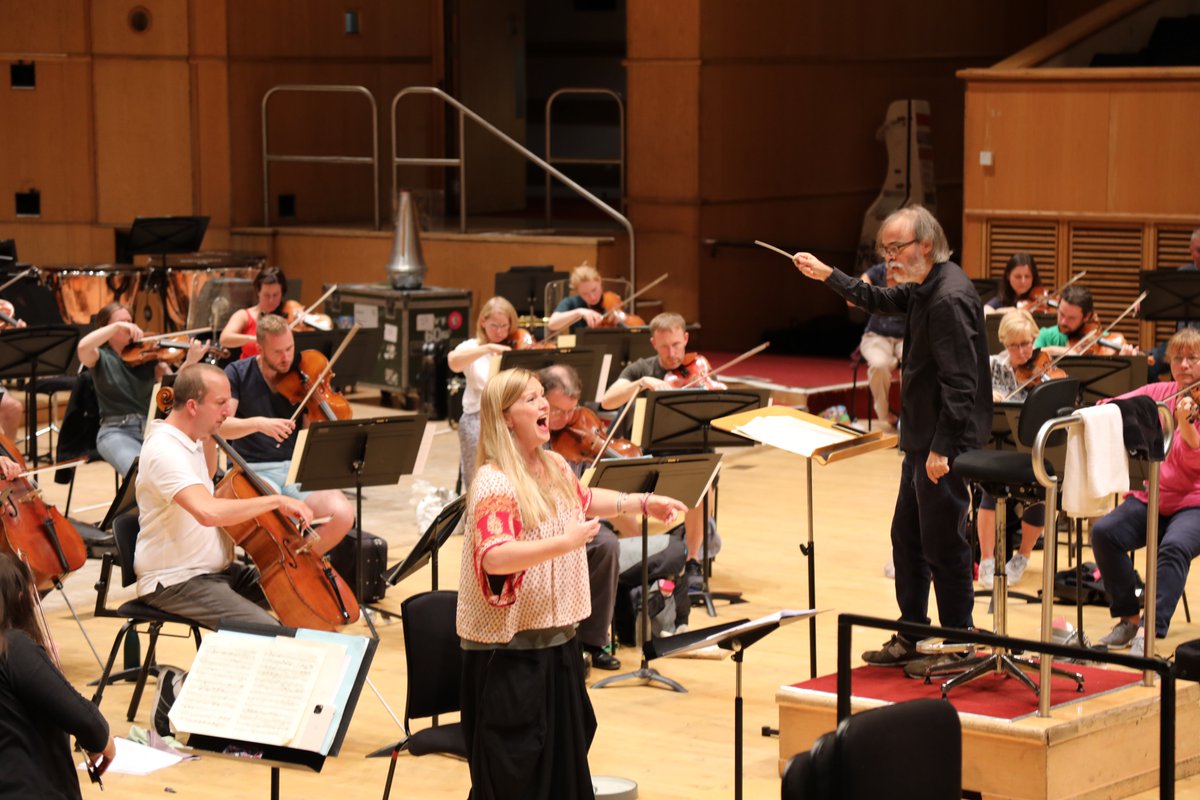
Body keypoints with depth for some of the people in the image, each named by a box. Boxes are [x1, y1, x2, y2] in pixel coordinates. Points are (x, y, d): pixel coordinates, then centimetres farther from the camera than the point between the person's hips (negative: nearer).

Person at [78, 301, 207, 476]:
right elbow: (83, 347, -20)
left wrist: (190, 361, -21)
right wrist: (117, 326, -23)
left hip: (152, 426, 3)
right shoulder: (102, 358, 4)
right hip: (116, 431, -3)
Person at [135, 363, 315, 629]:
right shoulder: (164, 450, -23)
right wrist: (276, 500, -31)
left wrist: (210, 439, 13)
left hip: (217, 570, 10)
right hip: (175, 582, -10)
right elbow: (208, 512, -38)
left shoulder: (191, 439, 8)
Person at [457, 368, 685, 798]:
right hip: (508, 650, -8)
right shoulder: (494, 483, -19)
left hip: (559, 639, 8)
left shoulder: (555, 466, 7)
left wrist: (643, 501, 24)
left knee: (565, 761, 15)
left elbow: (584, 500, 30)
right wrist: (565, 542, -37)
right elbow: (493, 557, -33)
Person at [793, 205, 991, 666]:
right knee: (907, 537, 16)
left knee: (943, 544, -2)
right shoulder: (926, 288, 10)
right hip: (923, 438, 11)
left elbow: (959, 381, -25)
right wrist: (827, 276, 24)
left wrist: (942, 447, -25)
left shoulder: (949, 298, -21)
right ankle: (911, 637, 25)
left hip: (944, 443, -11)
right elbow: (881, 302, 30)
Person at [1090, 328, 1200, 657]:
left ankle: (1151, 632, -35)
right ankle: (1128, 618, -9)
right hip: (1148, 498, 4)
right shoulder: (1158, 393, 11)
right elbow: (1107, 409, 5)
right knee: (1104, 532, -24)